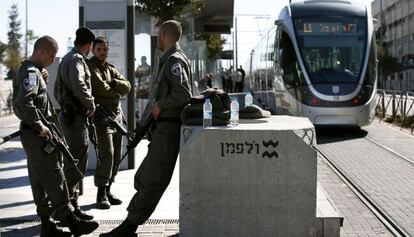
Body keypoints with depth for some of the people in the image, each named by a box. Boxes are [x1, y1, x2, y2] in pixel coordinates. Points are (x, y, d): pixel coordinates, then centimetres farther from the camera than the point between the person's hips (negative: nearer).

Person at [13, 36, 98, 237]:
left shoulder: (27, 69, 17)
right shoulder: (31, 72, -15)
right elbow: (24, 102, -29)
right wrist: (39, 126, -23)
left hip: (32, 135, 10)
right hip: (38, 135, -10)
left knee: (39, 180, 10)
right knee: (54, 178, -5)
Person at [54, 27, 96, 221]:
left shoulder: (66, 59, 18)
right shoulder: (76, 60, -13)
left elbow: (57, 90, 25)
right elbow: (79, 85, -30)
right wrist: (91, 104, -18)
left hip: (67, 114, 10)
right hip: (76, 116, -10)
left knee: (72, 160, 17)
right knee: (77, 161, -8)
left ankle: (68, 201, 26)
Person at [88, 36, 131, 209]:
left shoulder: (111, 69, 20)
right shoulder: (90, 67, -5)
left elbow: (126, 87, 6)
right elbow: (100, 88, -19)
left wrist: (112, 82, -11)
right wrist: (116, 92, -1)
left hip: (116, 115, 8)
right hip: (101, 115, -8)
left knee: (116, 156, 8)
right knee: (107, 154, -17)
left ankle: (108, 190, 17)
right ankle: (101, 195, -11)